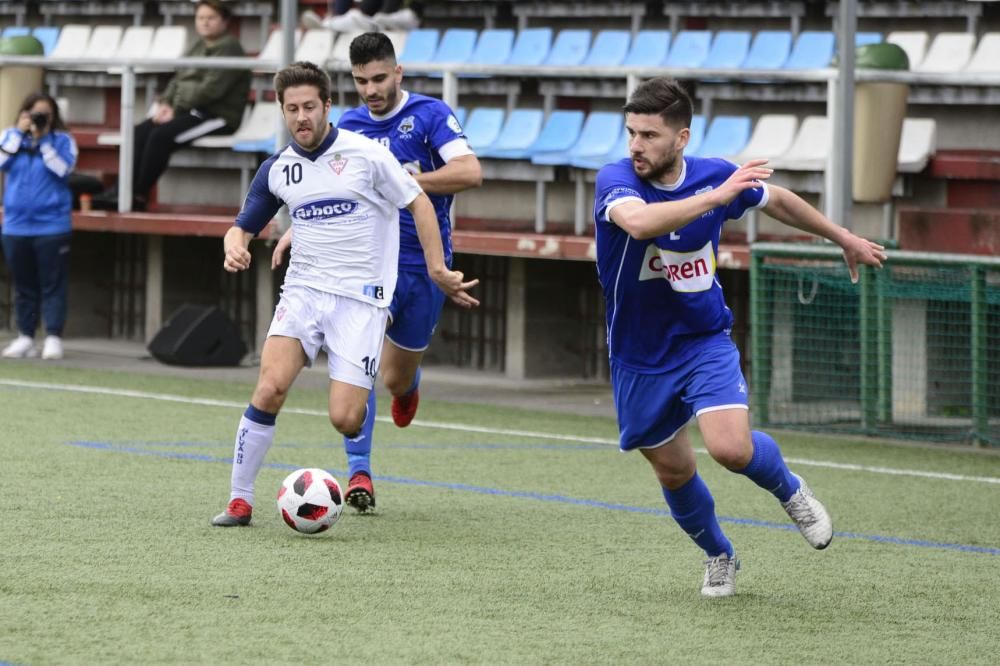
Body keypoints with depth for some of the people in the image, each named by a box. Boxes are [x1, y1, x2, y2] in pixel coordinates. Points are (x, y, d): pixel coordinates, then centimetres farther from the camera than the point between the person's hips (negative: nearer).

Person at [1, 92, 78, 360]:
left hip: (51, 224, -3)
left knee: (53, 284, -4)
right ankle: (25, 337, 15)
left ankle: (53, 337, -4)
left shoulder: (63, 140, -1)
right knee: (23, 285, 10)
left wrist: (44, 139, -15)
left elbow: (62, 168, -16)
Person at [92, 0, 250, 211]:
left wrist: (175, 108, -18)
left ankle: (138, 196, -20)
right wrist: (165, 102, -2)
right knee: (140, 132, -11)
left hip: (218, 115, -9)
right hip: (189, 112, 9)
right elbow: (178, 80, 19)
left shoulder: (229, 49, -10)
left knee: (161, 135, -27)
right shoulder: (198, 47, 19)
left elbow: (210, 90, -19)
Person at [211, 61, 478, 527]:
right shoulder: (276, 170, 6)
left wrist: (438, 270, -4)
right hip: (303, 291, 3)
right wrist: (234, 246, -8)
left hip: (361, 299, -3)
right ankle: (240, 499, -9)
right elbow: (242, 227, 16)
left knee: (345, 420, -11)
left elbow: (418, 203, 2)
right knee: (270, 388, -20)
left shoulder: (365, 154, -6)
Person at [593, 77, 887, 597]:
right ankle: (718, 557, 39)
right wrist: (718, 196, -46)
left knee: (731, 447, -22)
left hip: (704, 341, 0)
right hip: (640, 356, 0)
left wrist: (843, 238, 23)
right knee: (673, 470, 11)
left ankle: (790, 490, 12)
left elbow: (776, 200, 11)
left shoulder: (714, 176, -11)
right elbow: (639, 222, -46)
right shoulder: (616, 181, -21)